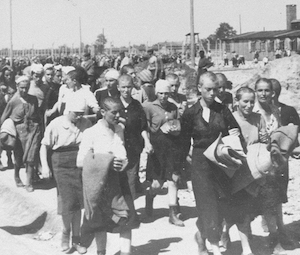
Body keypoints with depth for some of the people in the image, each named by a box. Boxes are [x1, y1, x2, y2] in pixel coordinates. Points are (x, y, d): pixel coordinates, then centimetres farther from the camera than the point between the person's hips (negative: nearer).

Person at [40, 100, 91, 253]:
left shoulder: (86, 124, -1)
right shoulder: (56, 124, -9)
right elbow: (45, 145, -4)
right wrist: (45, 166, -13)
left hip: (80, 166, 3)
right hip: (62, 165, -2)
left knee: (77, 203, 7)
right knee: (67, 203, -5)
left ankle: (76, 238, 20)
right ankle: (65, 233, 21)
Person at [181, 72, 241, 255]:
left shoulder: (222, 110, 2)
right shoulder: (191, 113, -4)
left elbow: (236, 129, 8)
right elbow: (185, 143, 1)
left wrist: (235, 134, -14)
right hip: (201, 162, -3)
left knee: (219, 203, 6)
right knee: (208, 203, -5)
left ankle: (202, 235, 29)